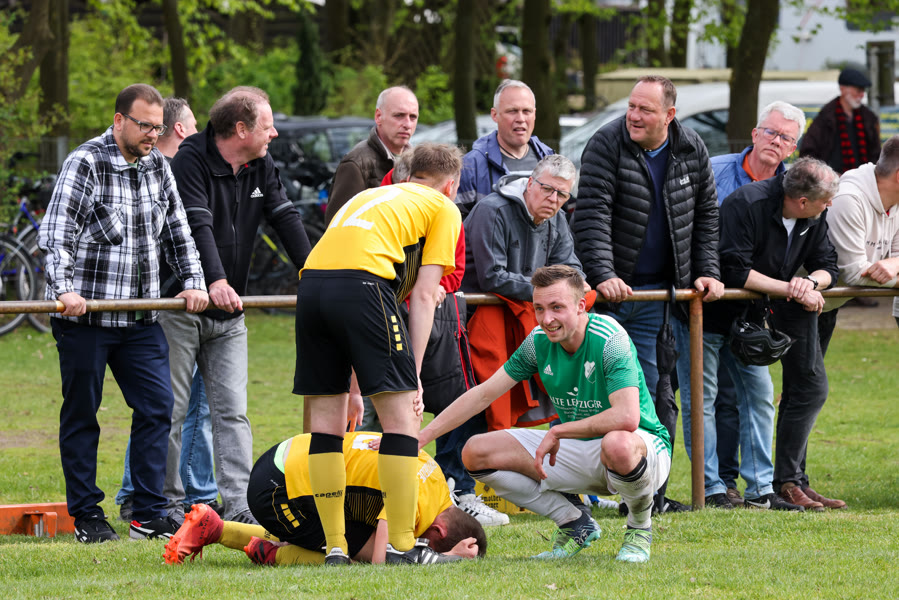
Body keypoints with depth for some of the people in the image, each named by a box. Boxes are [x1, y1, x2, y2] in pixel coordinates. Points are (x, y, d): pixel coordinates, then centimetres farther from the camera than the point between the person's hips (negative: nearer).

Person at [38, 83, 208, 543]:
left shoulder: (157, 165, 10)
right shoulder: (85, 163, -9)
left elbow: (176, 230, 19)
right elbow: (56, 234, -17)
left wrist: (193, 282, 7)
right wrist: (64, 289, -29)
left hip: (141, 316, 6)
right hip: (85, 314, -6)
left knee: (157, 405, -2)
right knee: (81, 414, 3)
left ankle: (149, 515, 3)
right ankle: (86, 515, 11)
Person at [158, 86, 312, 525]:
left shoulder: (261, 167, 7)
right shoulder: (191, 159, -14)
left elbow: (286, 219, 4)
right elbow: (198, 224, -27)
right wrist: (215, 281, -40)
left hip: (229, 316, 6)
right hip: (181, 308, -6)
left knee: (232, 411, -2)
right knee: (172, 410, -1)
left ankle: (238, 506, -7)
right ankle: (169, 504, 6)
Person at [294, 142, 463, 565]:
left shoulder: (372, 196, 36)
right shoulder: (444, 208, 19)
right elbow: (423, 295, 8)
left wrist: (353, 384, 34)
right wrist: (413, 375, 7)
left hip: (311, 281, 6)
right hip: (362, 282, -6)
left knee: (326, 418, 12)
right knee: (401, 415, 1)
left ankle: (334, 547, 12)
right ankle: (401, 547, -1)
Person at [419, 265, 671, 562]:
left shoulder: (610, 338, -24)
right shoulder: (540, 341, -5)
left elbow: (627, 417, -37)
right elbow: (484, 394, 2)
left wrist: (558, 432, -28)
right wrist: (420, 436, -4)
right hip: (577, 449, 6)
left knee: (618, 444, -45)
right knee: (476, 452, -7)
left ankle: (640, 528, -10)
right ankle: (574, 525, 5)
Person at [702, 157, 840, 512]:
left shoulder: (813, 220, -3)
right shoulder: (746, 205, -26)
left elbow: (827, 267, 2)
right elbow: (736, 272, -30)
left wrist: (811, 281, -23)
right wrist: (791, 289, -26)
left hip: (748, 317, 8)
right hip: (709, 313, -8)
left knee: (759, 395, 3)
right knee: (703, 398, -8)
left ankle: (761, 489, 6)